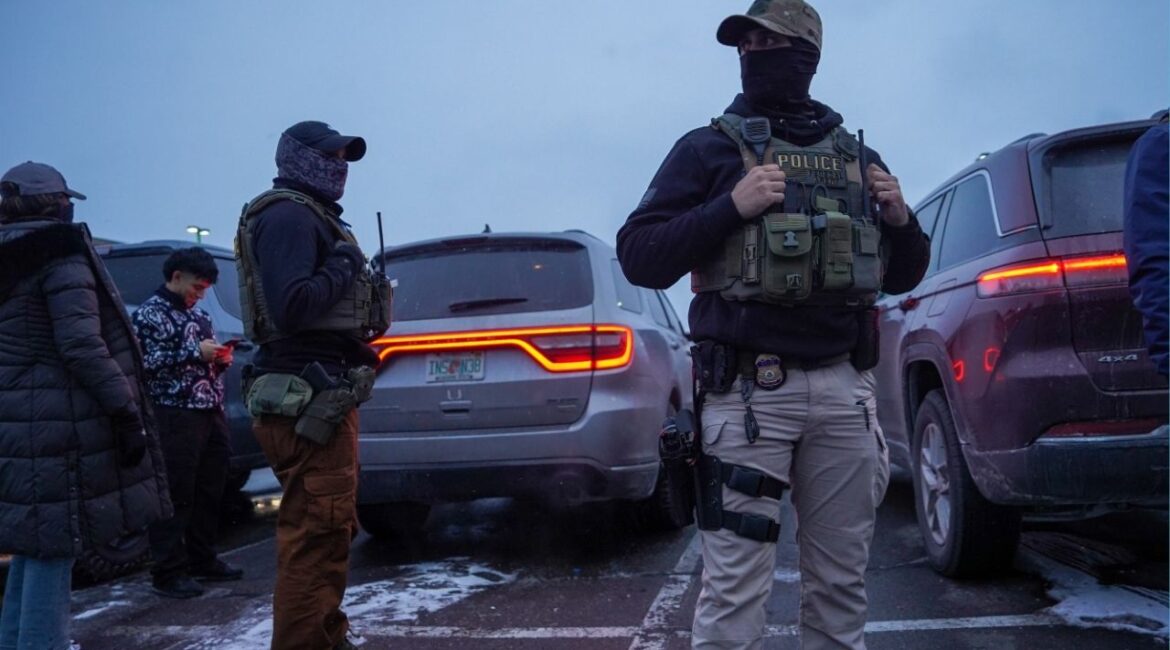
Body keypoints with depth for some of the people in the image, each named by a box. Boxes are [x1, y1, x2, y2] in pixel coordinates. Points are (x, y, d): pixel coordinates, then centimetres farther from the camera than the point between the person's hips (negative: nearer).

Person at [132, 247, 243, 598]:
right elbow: (144, 361, -16)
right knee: (175, 495, -6)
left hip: (211, 412, 8)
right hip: (176, 416, -8)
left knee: (209, 492, 12)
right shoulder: (149, 313, -3)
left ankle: (203, 559, 24)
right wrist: (194, 352, -17)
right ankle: (168, 572, 0)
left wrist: (222, 358, 7)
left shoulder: (198, 315, 21)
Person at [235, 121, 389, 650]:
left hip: (323, 390, 11)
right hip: (307, 396, -11)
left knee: (327, 528, 19)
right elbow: (291, 306, -25)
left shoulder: (307, 216, 22)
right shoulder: (289, 215, -11)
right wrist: (344, 267, -13)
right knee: (316, 533, -9)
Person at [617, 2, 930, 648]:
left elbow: (901, 276, 23)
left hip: (845, 388, 4)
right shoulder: (709, 148, 4)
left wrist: (902, 222, 2)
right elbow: (637, 257, -4)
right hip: (749, 391, -4)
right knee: (732, 590, -4)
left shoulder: (859, 157, 16)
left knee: (840, 585, 11)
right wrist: (731, 207, -15)